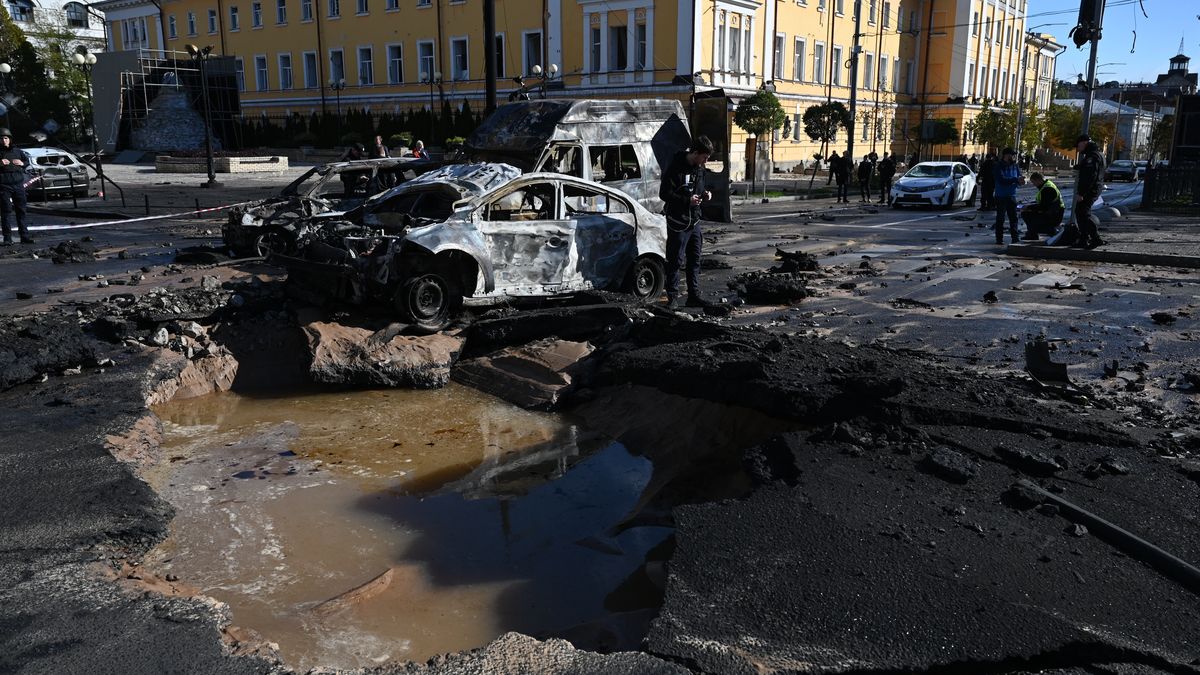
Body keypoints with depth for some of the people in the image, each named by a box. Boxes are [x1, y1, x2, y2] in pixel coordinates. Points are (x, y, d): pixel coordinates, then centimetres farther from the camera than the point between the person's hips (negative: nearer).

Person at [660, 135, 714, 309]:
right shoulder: (675, 168, -15)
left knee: (695, 260, 10)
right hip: (678, 222, -8)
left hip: (694, 221, 8)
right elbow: (664, 193, -16)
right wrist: (687, 201, -22)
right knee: (675, 261, -1)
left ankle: (694, 296, 17)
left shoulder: (699, 168, 9)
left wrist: (705, 194, 1)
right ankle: (673, 297, 7)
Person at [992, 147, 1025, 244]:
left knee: (1013, 218, 4)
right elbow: (1002, 181, -21)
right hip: (1001, 196, -4)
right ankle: (999, 239, 6)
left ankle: (1015, 238, 7)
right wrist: (1016, 180, -27)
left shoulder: (1015, 166, 6)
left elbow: (1019, 178, 8)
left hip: (1012, 196, 4)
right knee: (1000, 218, 1)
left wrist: (1021, 181, -16)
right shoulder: (999, 167, -9)